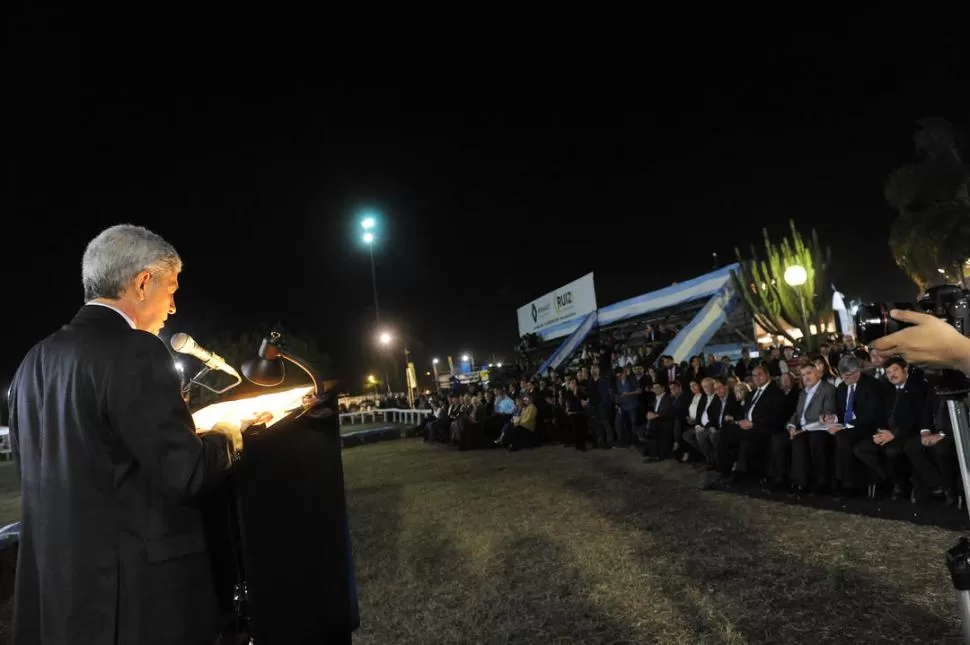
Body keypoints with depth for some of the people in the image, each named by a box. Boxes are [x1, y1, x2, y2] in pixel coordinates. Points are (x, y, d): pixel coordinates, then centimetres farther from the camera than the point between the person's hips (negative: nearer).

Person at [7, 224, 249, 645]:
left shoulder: (35, 359, 6)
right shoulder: (135, 351, -19)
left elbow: (32, 470, 16)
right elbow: (184, 473, -22)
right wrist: (228, 437, -2)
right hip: (139, 588, -7)